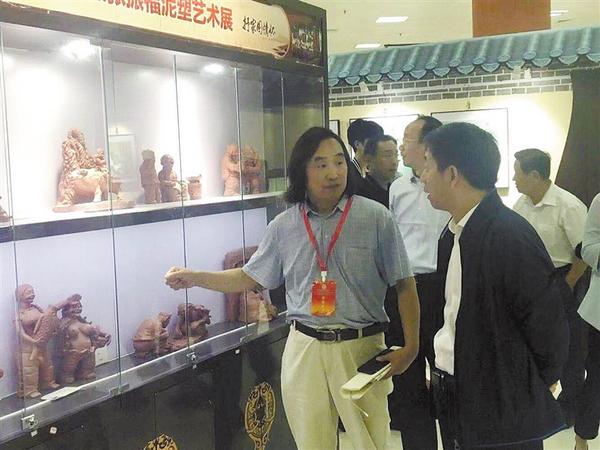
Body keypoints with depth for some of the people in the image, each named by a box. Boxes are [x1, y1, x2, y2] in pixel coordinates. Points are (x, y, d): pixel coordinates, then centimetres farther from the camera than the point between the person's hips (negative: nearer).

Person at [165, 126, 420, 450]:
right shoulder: (283, 226, 3)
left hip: (362, 347, -2)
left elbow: (404, 286, -3)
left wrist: (410, 346, -10)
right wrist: (194, 278, 6)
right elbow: (250, 277, 14)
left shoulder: (376, 217, -5)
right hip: (304, 348, 3)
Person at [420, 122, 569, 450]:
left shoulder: (511, 237, -20)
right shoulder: (453, 234, 6)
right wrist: (439, 369, 5)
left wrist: (525, 394, -2)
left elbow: (548, 330, -15)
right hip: (453, 400, 8)